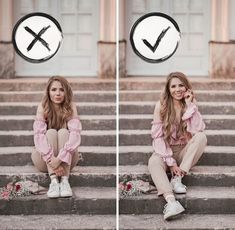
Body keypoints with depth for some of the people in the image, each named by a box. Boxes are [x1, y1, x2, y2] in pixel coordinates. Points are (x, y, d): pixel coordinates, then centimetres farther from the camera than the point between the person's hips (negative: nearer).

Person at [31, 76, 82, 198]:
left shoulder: (71, 107, -12)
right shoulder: (43, 107, -12)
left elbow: (75, 133, -26)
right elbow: (38, 134, -25)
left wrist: (60, 158, -39)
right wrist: (52, 159, -38)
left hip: (66, 159, 0)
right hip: (44, 158, 0)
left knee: (63, 132, -25)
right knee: (51, 132, -25)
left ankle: (65, 180, -37)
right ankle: (53, 180, -39)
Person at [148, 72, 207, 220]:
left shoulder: (191, 105, 0)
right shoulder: (161, 106, -6)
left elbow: (197, 130, -18)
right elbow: (158, 136, -12)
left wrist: (189, 105, -19)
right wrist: (170, 161, -21)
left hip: (185, 152, 2)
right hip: (165, 151, -2)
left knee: (201, 137, -27)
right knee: (153, 162, -35)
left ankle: (177, 178, -29)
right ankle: (171, 201, -58)